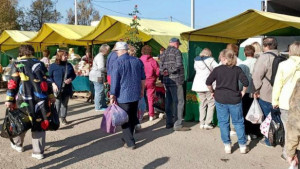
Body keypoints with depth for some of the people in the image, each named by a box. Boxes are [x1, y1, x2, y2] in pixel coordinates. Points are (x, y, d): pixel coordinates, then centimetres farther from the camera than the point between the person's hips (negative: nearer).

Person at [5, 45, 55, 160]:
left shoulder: (17, 64, 4)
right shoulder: (39, 63, 12)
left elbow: (13, 83, -3)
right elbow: (46, 80, 11)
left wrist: (9, 100, -3)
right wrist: (51, 95, 16)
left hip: (24, 97, -2)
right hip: (40, 98, 2)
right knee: (39, 123, 5)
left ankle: (18, 144, 37)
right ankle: (38, 152, 7)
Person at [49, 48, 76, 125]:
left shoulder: (69, 65, 4)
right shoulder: (53, 66, -4)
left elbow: (74, 75, 12)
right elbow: (49, 77, 1)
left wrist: (70, 79, -8)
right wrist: (53, 84, -12)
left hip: (67, 89, 3)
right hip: (57, 89, -3)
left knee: (65, 104, 13)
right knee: (57, 105, -4)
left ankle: (63, 118, 26)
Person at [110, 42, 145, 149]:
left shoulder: (118, 63, -12)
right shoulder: (137, 61, 6)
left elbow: (115, 81, -13)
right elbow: (143, 78, 12)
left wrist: (112, 96, -6)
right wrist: (142, 91, 23)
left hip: (123, 96, -6)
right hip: (136, 95, 6)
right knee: (132, 118, 17)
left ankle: (130, 142, 5)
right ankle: (128, 138, 31)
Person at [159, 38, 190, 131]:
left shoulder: (164, 53, 14)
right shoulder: (177, 51, -7)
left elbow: (160, 67, 6)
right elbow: (178, 65, -20)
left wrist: (164, 72, -8)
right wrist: (170, 71, -12)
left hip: (166, 80, 8)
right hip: (175, 80, -8)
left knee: (169, 102, 14)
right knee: (179, 102, -3)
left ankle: (169, 123, 21)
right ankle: (177, 125, -4)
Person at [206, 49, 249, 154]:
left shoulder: (217, 69, -3)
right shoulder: (237, 70, -2)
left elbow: (208, 82, -4)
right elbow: (245, 82, -10)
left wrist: (212, 92, 9)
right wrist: (243, 92, 5)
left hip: (220, 99, 0)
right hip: (235, 99, 1)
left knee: (223, 122, 9)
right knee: (238, 122, 11)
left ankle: (227, 145, 11)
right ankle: (242, 145, 14)